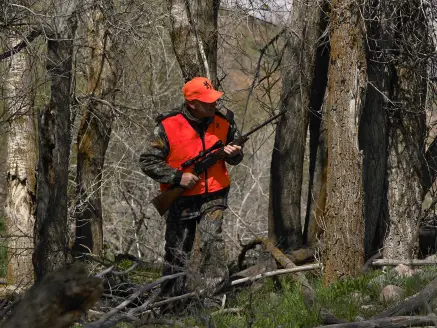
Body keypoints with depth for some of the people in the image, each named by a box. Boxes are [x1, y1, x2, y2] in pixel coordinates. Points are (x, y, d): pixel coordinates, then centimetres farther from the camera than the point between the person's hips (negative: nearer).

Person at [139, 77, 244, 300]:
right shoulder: (168, 126, -9)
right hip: (181, 201, -1)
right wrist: (178, 176, -17)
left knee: (209, 242, -20)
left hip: (213, 198, 1)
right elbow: (147, 162, -7)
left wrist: (234, 154, -9)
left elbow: (235, 158, 16)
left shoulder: (223, 122, 2)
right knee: (177, 255, 9)